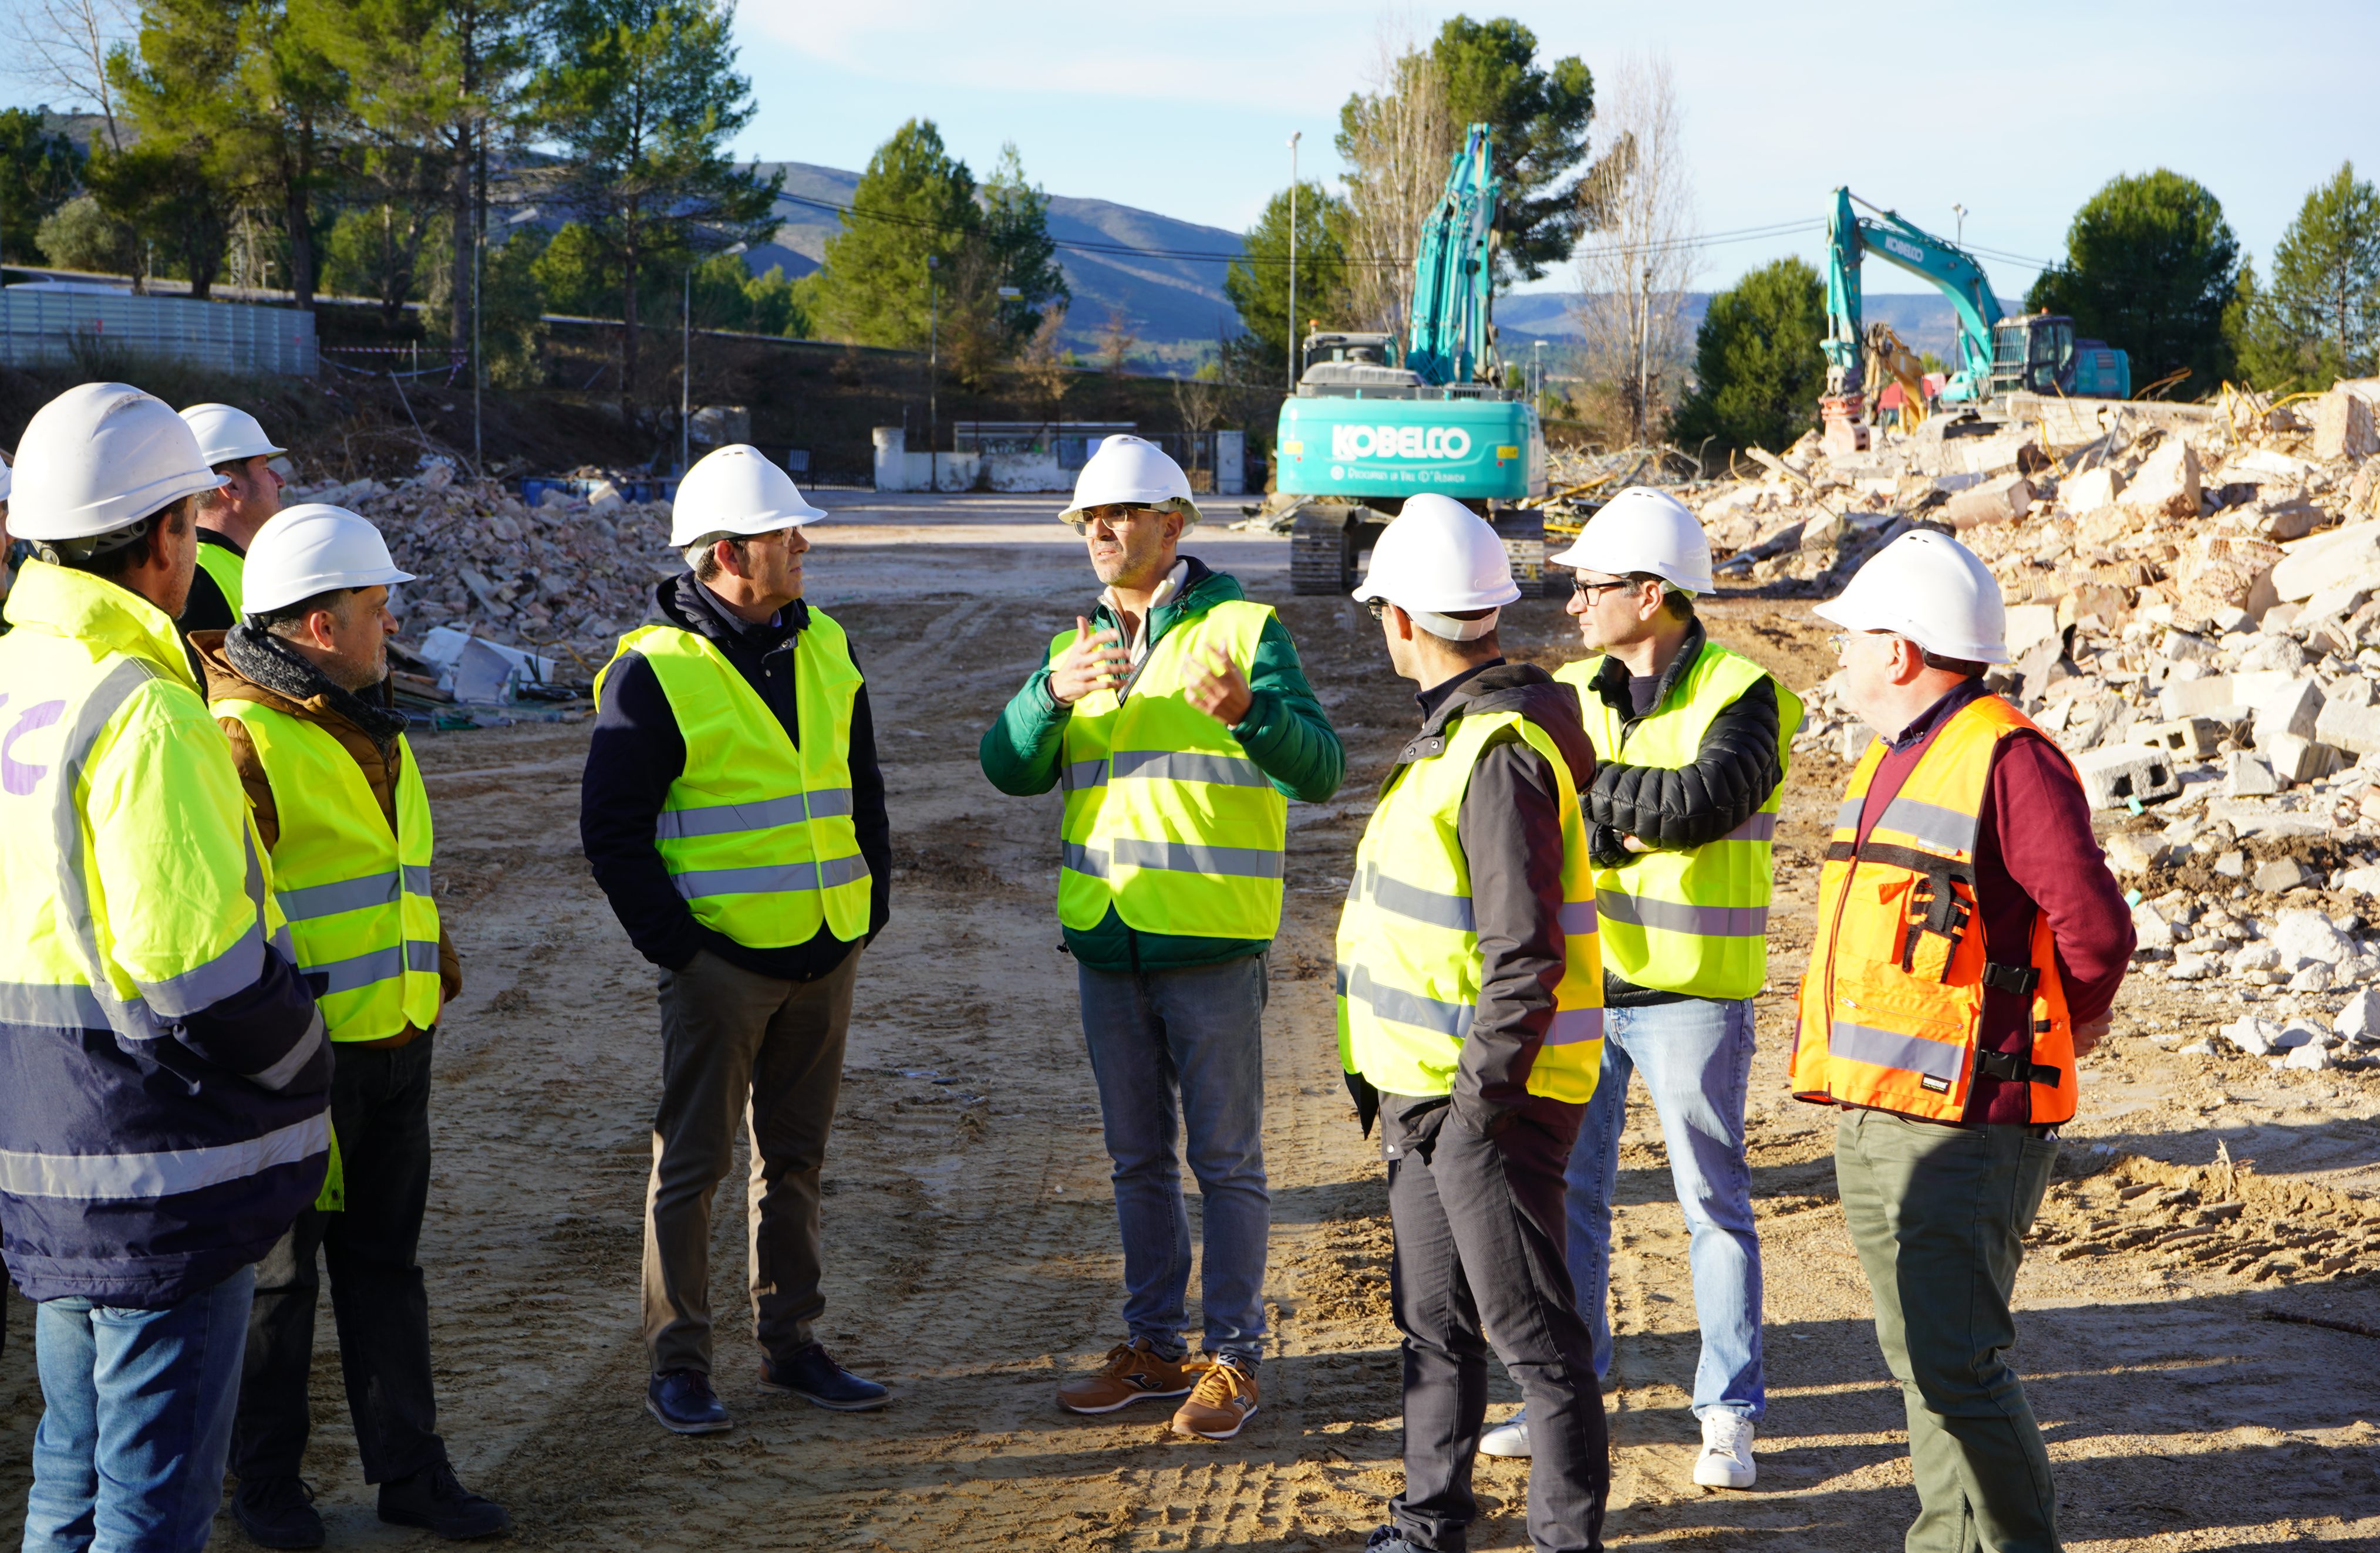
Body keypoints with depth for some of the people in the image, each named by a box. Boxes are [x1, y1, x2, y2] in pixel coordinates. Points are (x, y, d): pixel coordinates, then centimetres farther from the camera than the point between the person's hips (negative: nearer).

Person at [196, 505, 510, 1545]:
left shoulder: (371, 729, 15)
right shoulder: (243, 738, -16)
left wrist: (437, 976, 25)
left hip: (394, 1046, 8)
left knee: (385, 1260, 15)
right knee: (279, 1273, 7)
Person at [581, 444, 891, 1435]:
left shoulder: (824, 649, 9)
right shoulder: (655, 672, -11)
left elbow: (863, 787, 19)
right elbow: (611, 828, -10)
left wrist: (873, 902, 11)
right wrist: (672, 942, -12)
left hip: (825, 955, 6)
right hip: (721, 963, -6)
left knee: (795, 1156, 14)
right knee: (693, 1161, 2)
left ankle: (790, 1344, 24)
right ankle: (677, 1365, 11)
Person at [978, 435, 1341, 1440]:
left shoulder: (1241, 630, -5)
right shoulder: (1080, 647, 12)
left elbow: (1319, 770, -13)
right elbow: (1008, 768, 0)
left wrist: (1249, 712, -33)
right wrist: (1052, 695, -19)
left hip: (1211, 942, -6)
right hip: (1106, 942, 6)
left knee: (1224, 1156, 1)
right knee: (1138, 1157, 14)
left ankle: (1232, 1358, 10)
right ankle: (1153, 1346, 25)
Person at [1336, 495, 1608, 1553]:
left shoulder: (1501, 754, -21)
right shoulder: (1457, 730, 12)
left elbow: (1525, 956, -24)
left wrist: (1478, 1099, -20)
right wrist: (1387, 1077, 20)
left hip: (1492, 1092, -10)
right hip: (1428, 1084, 10)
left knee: (1531, 1327, -1)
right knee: (1433, 1320, 18)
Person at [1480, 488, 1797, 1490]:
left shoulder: (1739, 695, -10)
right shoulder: (1573, 692, 6)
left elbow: (1703, 804, -27)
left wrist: (1588, 785, -18)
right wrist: (1636, 815, -18)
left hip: (1690, 991, -5)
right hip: (1577, 978, 5)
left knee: (1713, 1202, 3)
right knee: (1566, 1191, 11)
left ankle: (1729, 1416, 14)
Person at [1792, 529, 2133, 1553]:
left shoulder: (2006, 760, -14)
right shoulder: (1891, 766, 16)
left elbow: (2095, 929, -15)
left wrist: (2055, 1027, 2)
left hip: (1962, 1125, -9)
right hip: (1871, 1116, 9)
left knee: (1957, 1371, -10)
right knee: (1921, 1359, 16)